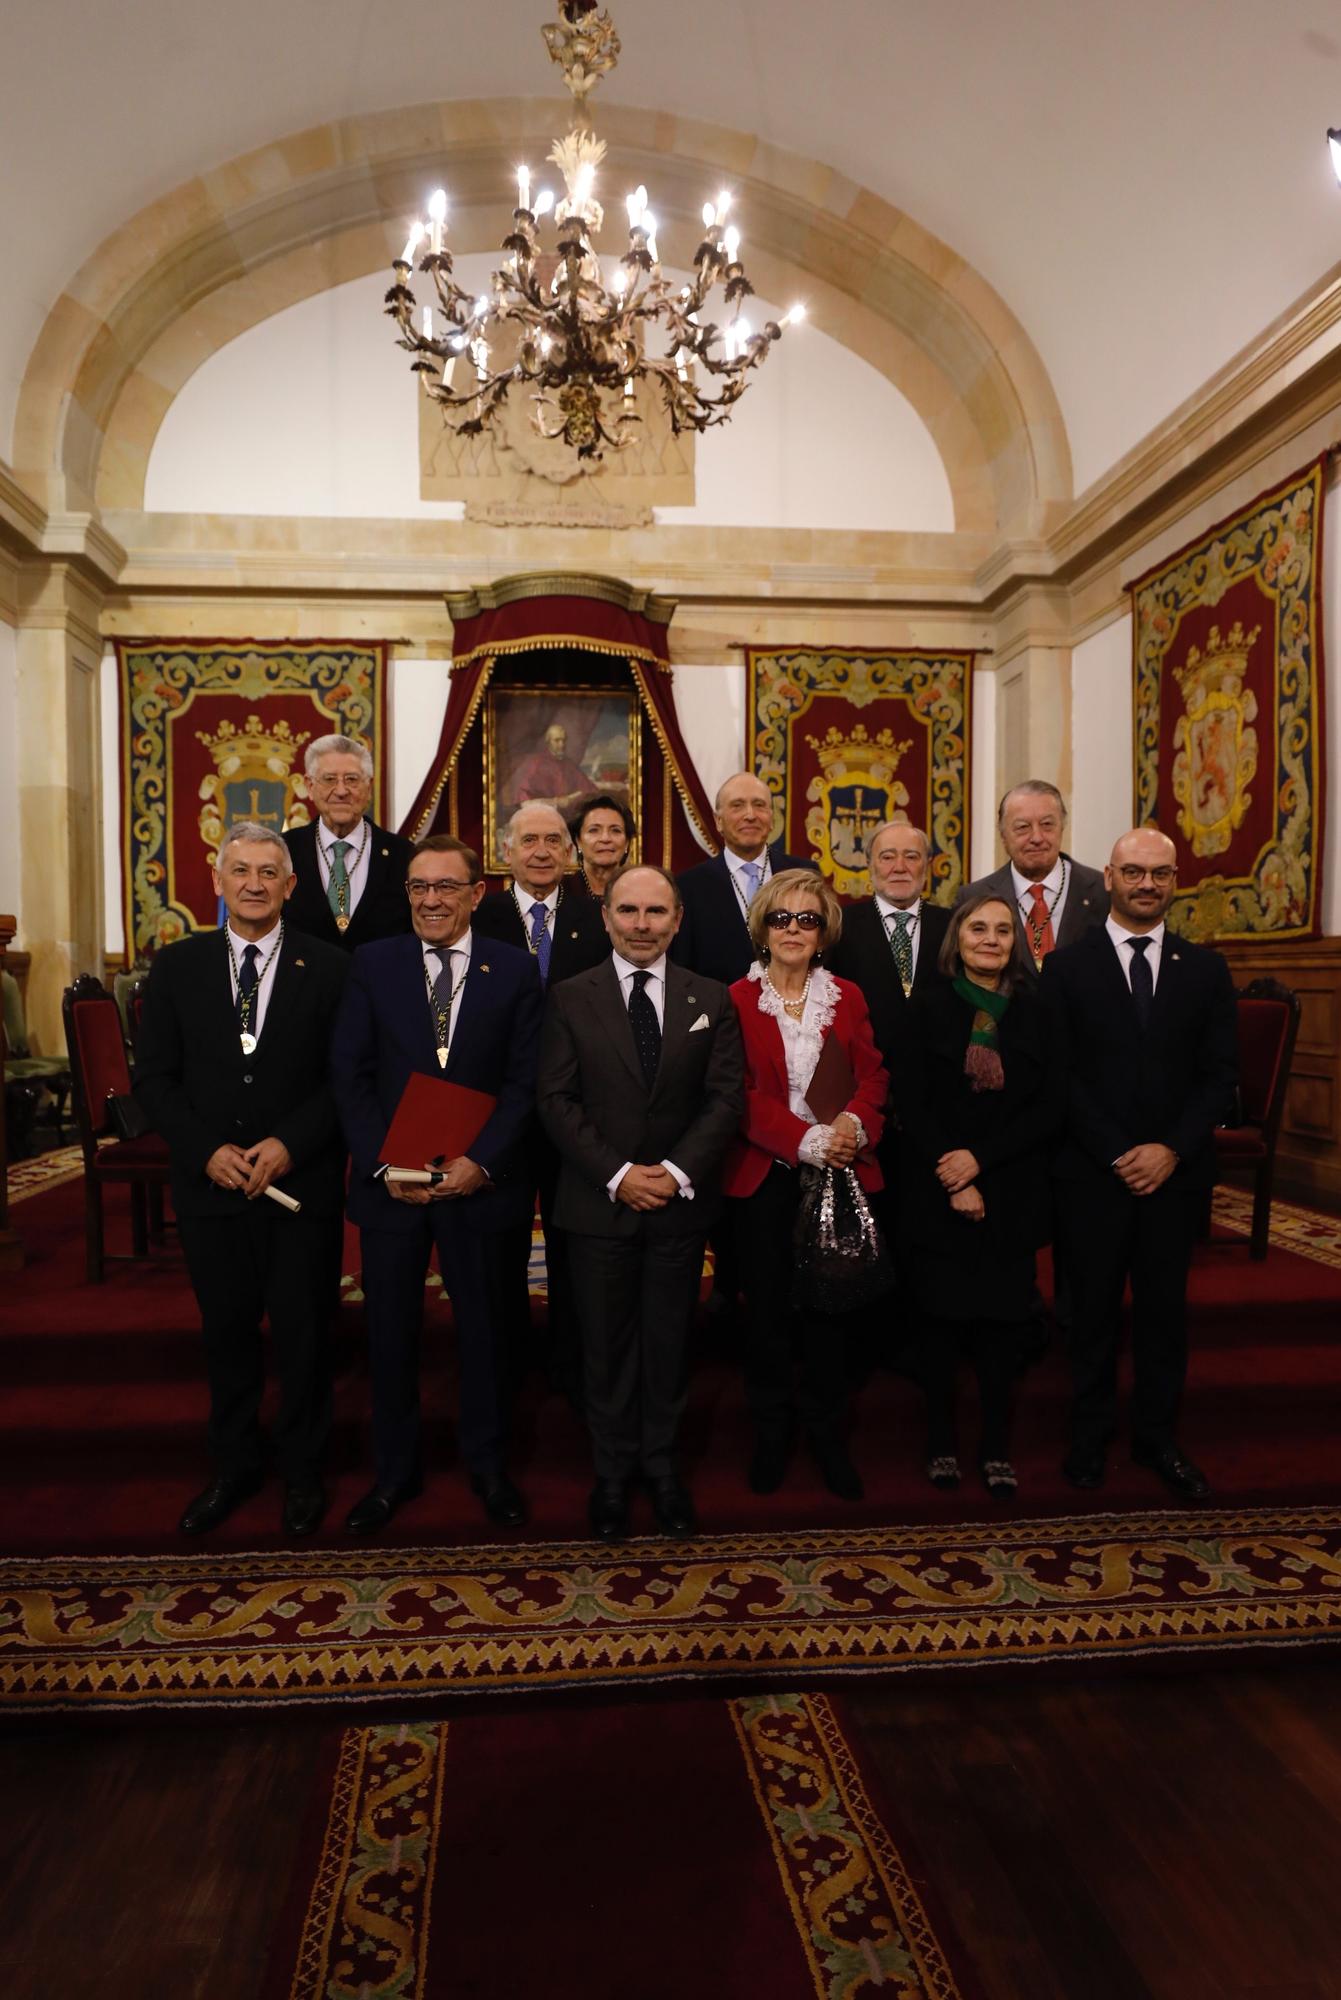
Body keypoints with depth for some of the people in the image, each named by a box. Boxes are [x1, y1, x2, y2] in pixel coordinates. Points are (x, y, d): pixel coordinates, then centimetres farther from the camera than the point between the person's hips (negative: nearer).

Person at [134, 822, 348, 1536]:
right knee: (226, 1335, 16)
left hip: (303, 1185, -2)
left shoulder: (329, 968, -3)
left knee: (304, 1336, 10)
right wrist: (208, 1150, -11)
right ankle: (234, 1465, 36)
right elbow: (152, 1076, 2)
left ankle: (301, 1470, 30)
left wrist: (290, 1144, -16)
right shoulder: (177, 966, 3)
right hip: (211, 1185, 2)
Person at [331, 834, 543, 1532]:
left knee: (481, 1323, 13)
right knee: (389, 1327, 11)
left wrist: (481, 1162, -14)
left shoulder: (515, 969, -1)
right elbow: (350, 1074, -1)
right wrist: (383, 1163, -12)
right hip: (389, 1180, 1)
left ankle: (486, 1462, 33)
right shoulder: (372, 963, 1)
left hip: (478, 1181, -1)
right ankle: (394, 1469, 31)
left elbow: (524, 1081, -4)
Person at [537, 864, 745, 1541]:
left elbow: (725, 1097, -2)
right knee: (606, 1345, 11)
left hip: (680, 1202, 1)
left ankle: (662, 1465, 31)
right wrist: (617, 1174, -14)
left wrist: (677, 1171, -14)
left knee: (668, 1342, 13)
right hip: (598, 1202, -1)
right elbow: (556, 1099, -6)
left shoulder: (711, 1000, 2)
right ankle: (612, 1471, 29)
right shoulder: (570, 998, -1)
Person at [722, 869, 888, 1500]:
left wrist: (855, 1123, -16)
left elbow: (872, 1076, 5)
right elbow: (739, 1094, -8)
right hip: (764, 1176, -2)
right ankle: (771, 1432, 26)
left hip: (839, 1172, 2)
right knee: (768, 1305, 8)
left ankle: (827, 1434, 23)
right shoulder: (737, 1001, -3)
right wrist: (806, 1140, -19)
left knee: (829, 1304, 7)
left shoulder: (847, 998, 8)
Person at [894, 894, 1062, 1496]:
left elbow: (1049, 1109, -1)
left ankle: (996, 1445, 22)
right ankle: (941, 1440, 22)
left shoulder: (1035, 1011, 3)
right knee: (941, 1315, 6)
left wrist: (980, 1159, -13)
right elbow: (911, 1106, -5)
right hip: (938, 1192, -1)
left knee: (1003, 1316, 6)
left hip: (1012, 1192, 1)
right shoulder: (929, 1008, -1)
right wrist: (955, 1185, -12)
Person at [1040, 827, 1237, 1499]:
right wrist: (1116, 1154, -12)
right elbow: (1063, 1077, -6)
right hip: (1094, 1172, -2)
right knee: (1095, 1306, 9)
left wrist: (1170, 1149, -11)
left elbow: (1220, 1074, 1)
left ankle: (1158, 1437, 29)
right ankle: (1090, 1435, 26)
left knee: (1165, 1306, 12)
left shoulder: (1205, 969, 6)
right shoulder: (1066, 967, -2)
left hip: (1176, 1172, 2)